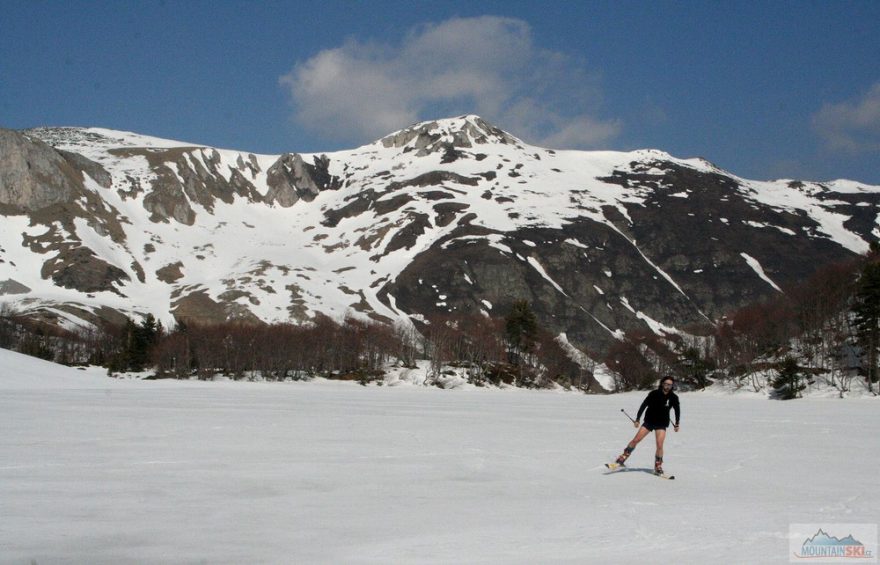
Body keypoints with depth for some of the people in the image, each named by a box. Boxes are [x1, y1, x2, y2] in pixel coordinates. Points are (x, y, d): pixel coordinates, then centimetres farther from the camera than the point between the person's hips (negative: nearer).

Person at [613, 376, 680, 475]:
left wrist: (676, 424, 11)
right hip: (649, 421, 0)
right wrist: (637, 419, -4)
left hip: (661, 424, 0)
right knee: (636, 440, -6)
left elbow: (677, 410, 11)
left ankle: (658, 466, 3)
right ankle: (623, 458, 4)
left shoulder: (673, 397, -6)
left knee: (659, 445, -13)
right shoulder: (654, 394, -12)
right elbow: (643, 405, -4)